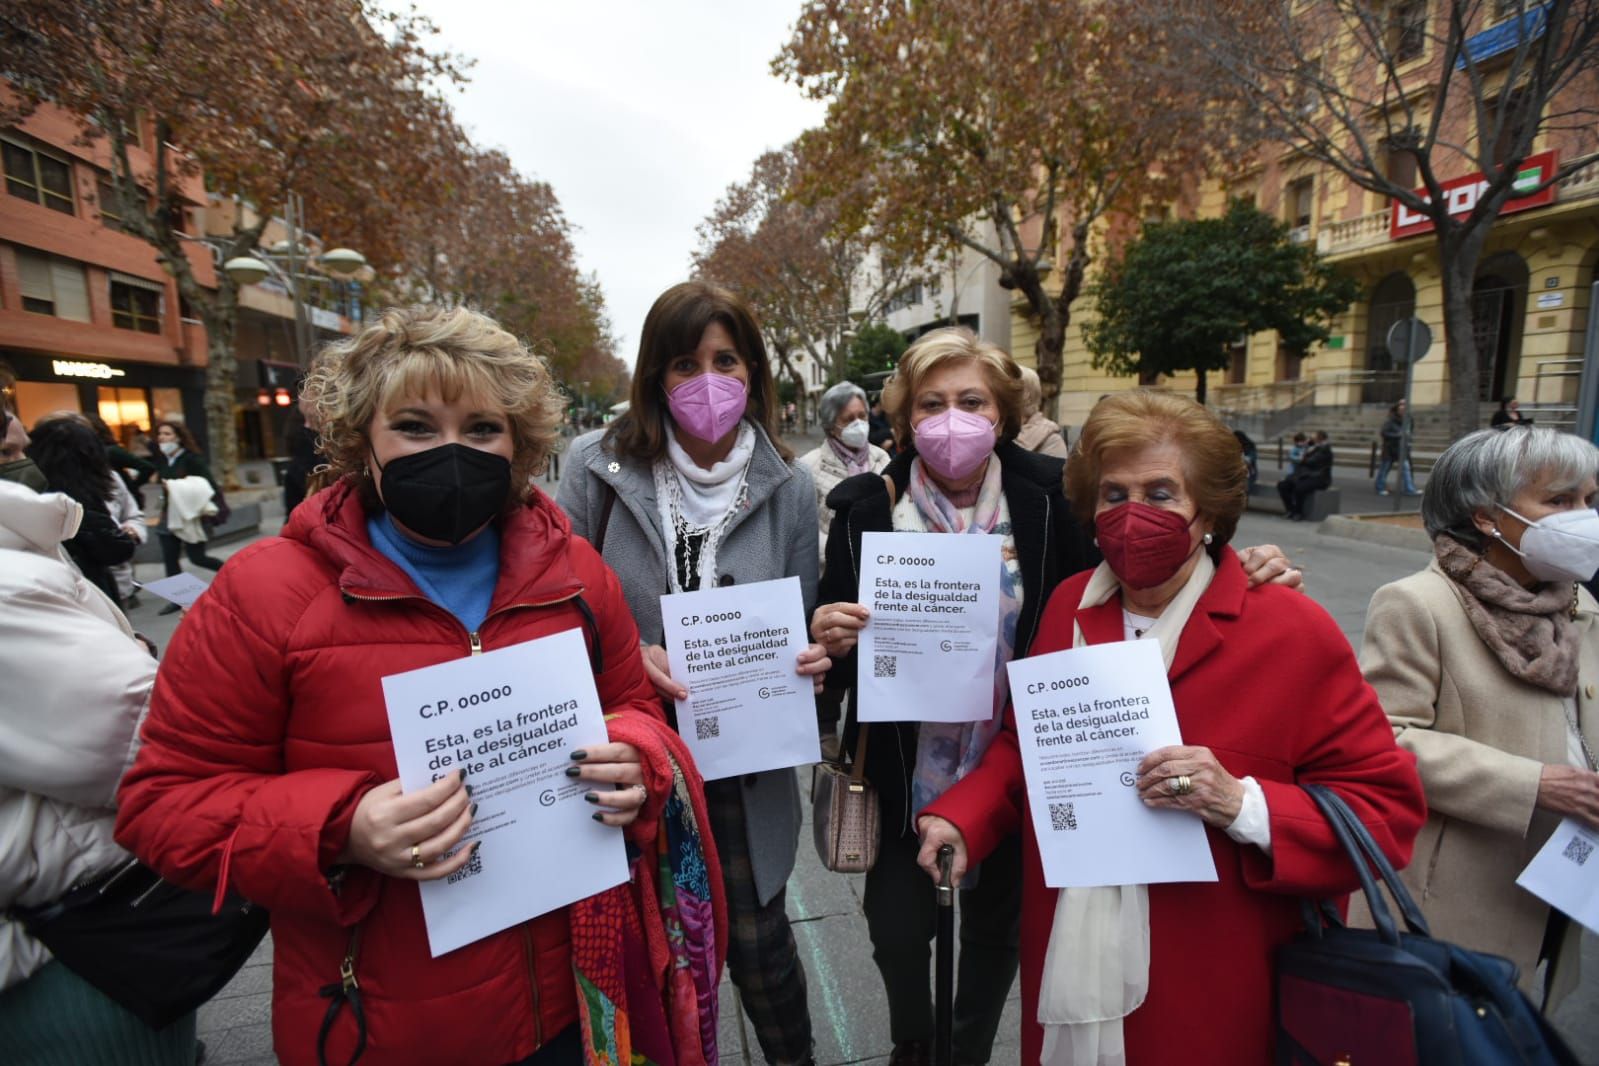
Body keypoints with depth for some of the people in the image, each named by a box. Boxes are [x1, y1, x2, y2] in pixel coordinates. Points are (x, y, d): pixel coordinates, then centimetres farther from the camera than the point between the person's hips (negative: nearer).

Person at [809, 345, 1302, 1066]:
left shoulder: (1044, 500, -10)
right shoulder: (867, 509, -10)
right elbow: (837, 657, -4)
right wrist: (830, 641, -26)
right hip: (904, 770, 0)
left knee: (996, 926, 21)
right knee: (897, 925, 13)